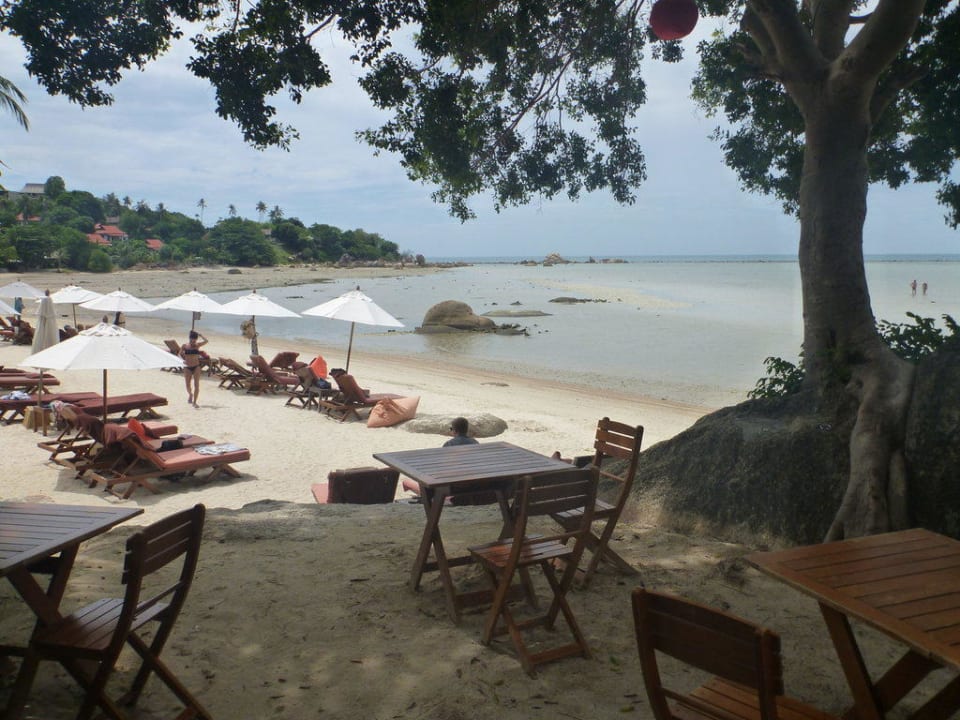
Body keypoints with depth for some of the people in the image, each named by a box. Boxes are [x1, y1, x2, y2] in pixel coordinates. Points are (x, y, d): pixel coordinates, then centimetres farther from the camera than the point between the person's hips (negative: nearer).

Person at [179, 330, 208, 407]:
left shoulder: (197, 345, -1)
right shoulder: (184, 346, -1)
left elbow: (206, 341, -16)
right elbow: (180, 354, 16)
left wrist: (199, 334, -11)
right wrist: (184, 359, 5)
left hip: (196, 367, 0)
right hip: (187, 368, 0)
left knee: (196, 385, -6)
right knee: (188, 385, 5)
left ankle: (194, 402, 0)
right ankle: (190, 394, 39)